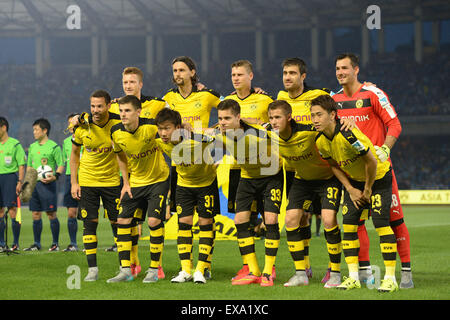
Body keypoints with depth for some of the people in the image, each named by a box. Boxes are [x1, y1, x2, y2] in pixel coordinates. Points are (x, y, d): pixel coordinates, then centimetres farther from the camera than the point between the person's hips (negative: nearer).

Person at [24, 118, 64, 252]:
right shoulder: (32, 147, 14)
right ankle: (37, 243, 14)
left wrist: (55, 176, -21)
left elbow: (61, 165, -5)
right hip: (34, 184, 6)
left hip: (47, 184, -6)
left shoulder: (54, 147, -4)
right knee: (35, 214, 7)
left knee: (51, 214, -3)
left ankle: (55, 243, 3)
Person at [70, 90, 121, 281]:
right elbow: (74, 153, 5)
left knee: (117, 222, 2)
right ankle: (92, 269, 2)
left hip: (112, 180, 0)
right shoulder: (82, 126, -9)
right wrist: (74, 182, 0)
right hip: (87, 181, 0)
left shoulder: (118, 124, -12)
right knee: (89, 223, -3)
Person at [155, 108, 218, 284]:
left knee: (205, 223, -1)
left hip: (206, 182, -4)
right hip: (184, 184, 4)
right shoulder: (160, 142, -20)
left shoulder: (196, 139, -35)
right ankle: (186, 270, 4)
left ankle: (202, 269, 7)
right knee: (184, 223, -1)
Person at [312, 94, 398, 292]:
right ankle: (353, 277, 3)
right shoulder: (320, 142, -11)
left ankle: (390, 278, -11)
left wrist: (367, 190, -14)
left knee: (381, 223, -15)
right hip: (354, 180, 7)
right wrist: (350, 189, -3)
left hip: (378, 177, -7)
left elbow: (371, 161, -26)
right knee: (348, 224, -3)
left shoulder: (348, 135, -33)